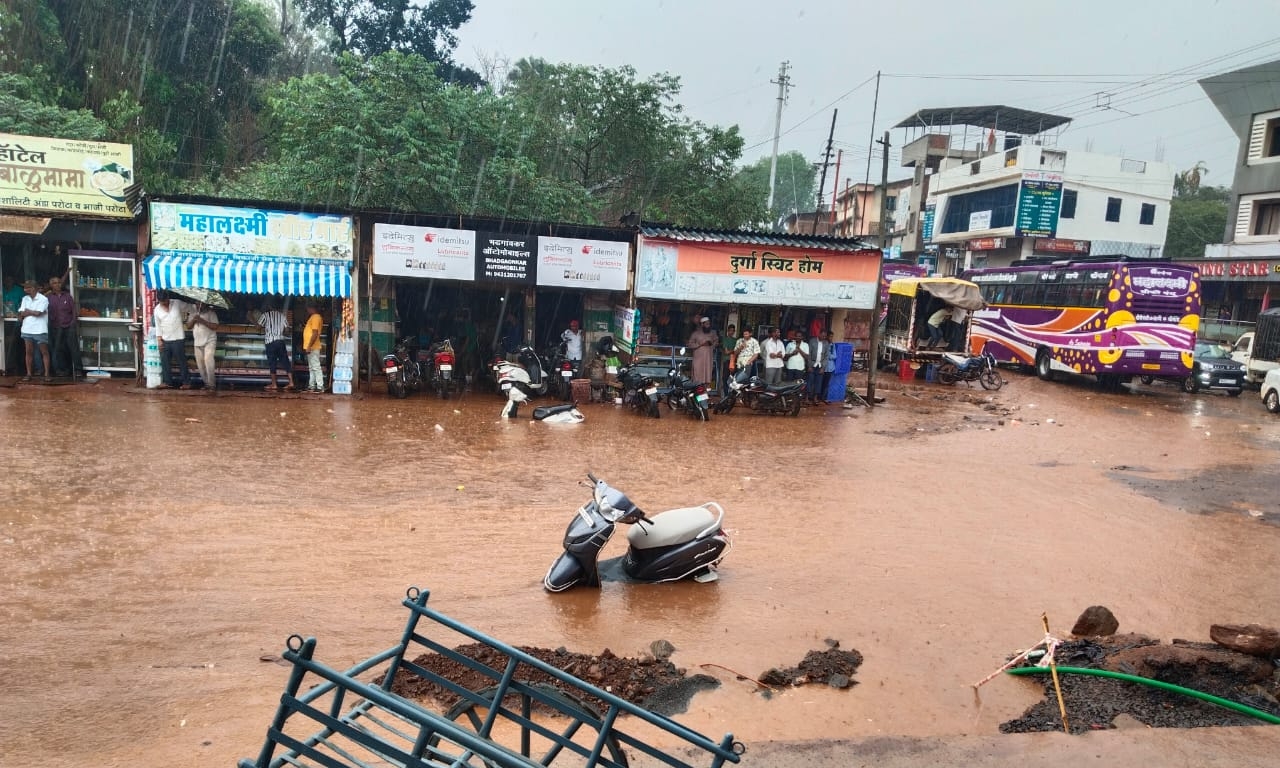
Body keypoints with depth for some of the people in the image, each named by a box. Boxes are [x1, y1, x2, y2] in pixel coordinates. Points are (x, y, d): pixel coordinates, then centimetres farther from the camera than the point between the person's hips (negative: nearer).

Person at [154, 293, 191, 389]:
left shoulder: (177, 303, -7)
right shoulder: (157, 310, 2)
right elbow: (158, 326, 6)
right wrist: (159, 339, 1)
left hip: (178, 339, -4)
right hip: (165, 340, 4)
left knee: (182, 361, 0)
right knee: (165, 361, 8)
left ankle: (186, 382, 6)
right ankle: (168, 382, 18)